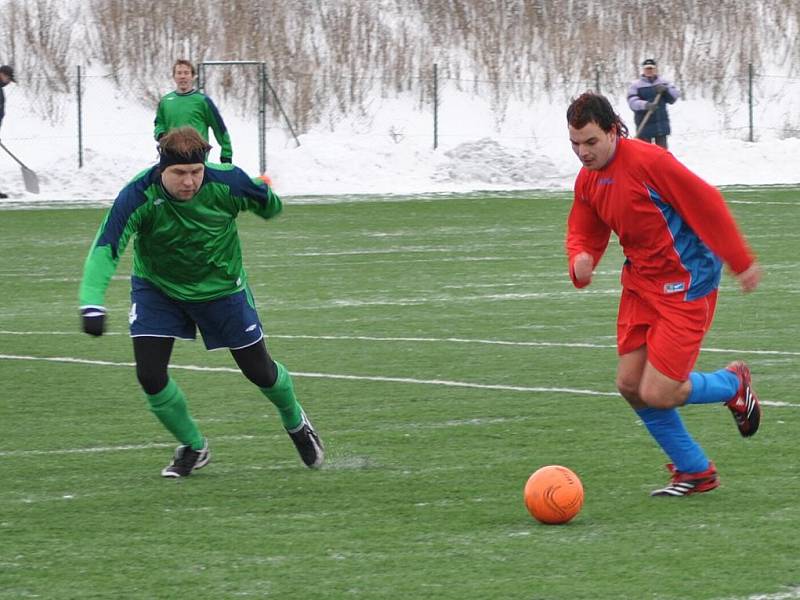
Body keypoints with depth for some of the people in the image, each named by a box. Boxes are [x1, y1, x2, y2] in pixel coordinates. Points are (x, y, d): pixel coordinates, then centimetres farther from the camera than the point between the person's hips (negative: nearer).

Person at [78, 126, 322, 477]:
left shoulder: (227, 183, -29)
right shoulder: (138, 196, -32)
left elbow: (268, 203, -5)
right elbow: (106, 247, -41)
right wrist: (92, 304, -55)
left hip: (220, 287, 0)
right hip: (156, 288, 0)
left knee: (258, 370, 10)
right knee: (149, 374, -11)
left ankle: (296, 424, 43)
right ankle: (193, 447, 15)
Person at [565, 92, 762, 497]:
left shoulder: (648, 161, -22)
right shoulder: (587, 181, 3)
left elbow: (706, 204, -19)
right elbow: (582, 233, 13)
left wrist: (742, 262, -15)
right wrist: (580, 259, -12)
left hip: (685, 285, -8)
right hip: (640, 284, 8)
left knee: (657, 394, -12)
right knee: (630, 384, 4)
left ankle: (733, 384, 18)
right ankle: (694, 471, 20)